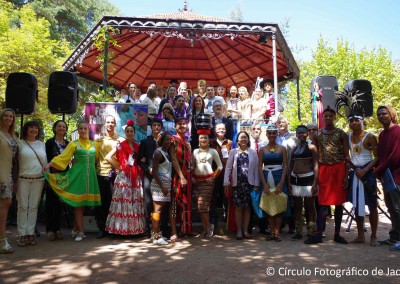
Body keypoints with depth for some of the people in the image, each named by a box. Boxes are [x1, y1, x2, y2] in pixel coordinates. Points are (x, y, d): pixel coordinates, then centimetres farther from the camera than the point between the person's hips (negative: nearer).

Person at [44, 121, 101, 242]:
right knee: (78, 203, -2)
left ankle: (75, 229, 18)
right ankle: (80, 232, 4)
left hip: (90, 175, 3)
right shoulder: (74, 144, 2)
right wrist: (49, 164, -20)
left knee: (83, 203, 6)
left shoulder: (93, 144, 12)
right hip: (78, 175, -3)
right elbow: (63, 157, -8)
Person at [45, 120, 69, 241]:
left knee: (59, 201, 9)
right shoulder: (50, 142, -2)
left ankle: (57, 228, 16)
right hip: (52, 175, -4)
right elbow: (46, 159, -8)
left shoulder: (68, 143, 11)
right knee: (50, 201, 2)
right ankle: (50, 229, 10)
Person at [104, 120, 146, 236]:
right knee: (123, 201, -5)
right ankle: (121, 228, 2)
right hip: (124, 176, -4)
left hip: (136, 176, 5)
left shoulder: (137, 146, 12)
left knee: (136, 202, 5)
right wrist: (119, 167, -7)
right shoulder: (120, 145, -1)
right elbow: (108, 157, -9)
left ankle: (134, 227, 13)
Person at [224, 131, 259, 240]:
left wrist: (256, 184, -1)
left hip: (249, 183, 0)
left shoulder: (253, 152, 6)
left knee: (247, 207, 5)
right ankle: (239, 230, 12)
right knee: (238, 206, 2)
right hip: (237, 183, 0)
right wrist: (226, 182, -5)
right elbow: (228, 167, 2)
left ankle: (245, 230, 15)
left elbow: (256, 168, 4)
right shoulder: (233, 152, 5)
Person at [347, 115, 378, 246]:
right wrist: (355, 168, 0)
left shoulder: (369, 137, -8)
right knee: (357, 205, 9)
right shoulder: (348, 137, 6)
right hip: (355, 173, 5)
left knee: (372, 205, 2)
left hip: (368, 173, -5)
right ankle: (360, 235, 19)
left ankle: (373, 236, 13)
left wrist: (365, 170, -18)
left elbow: (377, 157, -9)